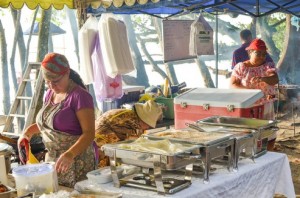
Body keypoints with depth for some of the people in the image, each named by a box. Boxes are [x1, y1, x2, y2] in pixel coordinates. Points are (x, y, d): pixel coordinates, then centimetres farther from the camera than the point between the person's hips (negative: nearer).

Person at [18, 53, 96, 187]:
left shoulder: (80, 96, -16)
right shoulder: (50, 94, 8)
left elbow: (89, 133, -21)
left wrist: (70, 154, -35)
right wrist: (30, 130, 7)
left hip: (76, 161, -7)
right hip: (52, 159, 7)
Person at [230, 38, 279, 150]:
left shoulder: (269, 66, 3)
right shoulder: (240, 67, 0)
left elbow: (275, 79, -15)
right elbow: (232, 85, -5)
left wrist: (262, 79, -38)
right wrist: (248, 90, -22)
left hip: (266, 107, 2)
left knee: (269, 136, 6)